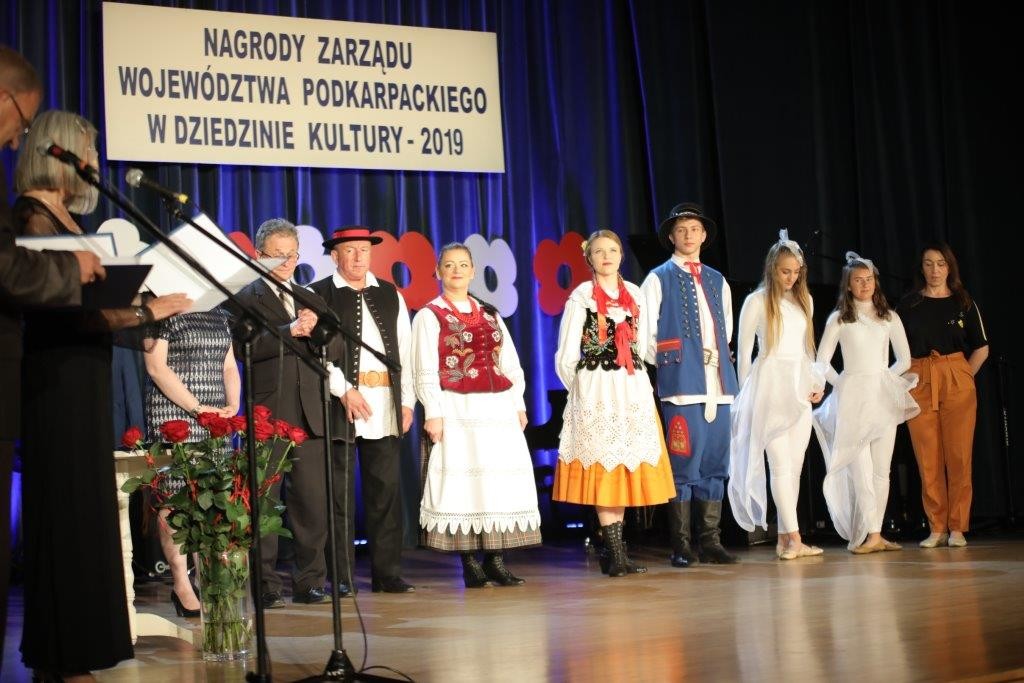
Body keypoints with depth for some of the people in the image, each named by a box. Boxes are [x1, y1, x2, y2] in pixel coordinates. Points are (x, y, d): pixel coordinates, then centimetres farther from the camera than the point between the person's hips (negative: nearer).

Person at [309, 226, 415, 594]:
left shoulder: (391, 296, 16)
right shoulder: (318, 295, 3)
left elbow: (404, 352, 14)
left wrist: (407, 400, 7)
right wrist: (344, 390, -13)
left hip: (386, 406, 4)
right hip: (338, 404, -4)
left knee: (386, 491, 4)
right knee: (340, 493, 0)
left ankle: (387, 572, 11)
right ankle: (341, 577, 6)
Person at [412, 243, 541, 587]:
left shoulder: (490, 314, 17)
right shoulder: (429, 316, 2)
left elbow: (510, 362, 17)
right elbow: (425, 370, -4)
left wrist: (518, 404, 9)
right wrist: (433, 413, -12)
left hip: (498, 409, 5)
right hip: (457, 411, -5)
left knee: (502, 479, 1)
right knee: (463, 479, -6)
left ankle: (496, 560, 7)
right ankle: (471, 564, 0)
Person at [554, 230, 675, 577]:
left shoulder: (633, 293, 12)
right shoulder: (582, 296, -1)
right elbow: (566, 357, 0)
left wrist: (636, 384, 13)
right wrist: (583, 392, 3)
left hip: (634, 390, 5)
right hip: (596, 390, -5)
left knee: (625, 467, 5)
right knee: (603, 468, -5)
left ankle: (613, 552, 13)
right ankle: (616, 554, -3)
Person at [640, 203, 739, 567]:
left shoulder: (717, 281, 18)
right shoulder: (658, 279, 3)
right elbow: (645, 334, 0)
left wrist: (721, 365, 13)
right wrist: (666, 364, 2)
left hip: (718, 386, 5)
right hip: (681, 386, -5)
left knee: (715, 465, 6)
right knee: (684, 465, -6)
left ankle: (711, 542, 12)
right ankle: (681, 547, 0)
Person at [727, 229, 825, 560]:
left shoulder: (804, 300, 15)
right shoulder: (757, 301, -2)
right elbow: (744, 350, 1)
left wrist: (815, 382, 10)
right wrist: (746, 392, 0)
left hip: (799, 389, 6)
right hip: (770, 387, -6)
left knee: (794, 465, 4)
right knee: (781, 463, -12)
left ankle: (784, 539, 7)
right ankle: (793, 537, -16)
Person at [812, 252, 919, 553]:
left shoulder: (889, 317, 11)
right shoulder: (839, 319, 4)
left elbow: (904, 359, 14)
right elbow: (822, 361, 4)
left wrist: (884, 380, 6)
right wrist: (843, 384, 0)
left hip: (883, 396, 3)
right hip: (852, 397, -3)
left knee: (882, 469, 1)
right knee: (861, 467, -9)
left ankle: (870, 534, 4)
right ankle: (871, 534, -12)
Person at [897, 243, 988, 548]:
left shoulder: (964, 302, 9)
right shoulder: (908, 304, 9)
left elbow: (981, 348, 11)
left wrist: (962, 378, 2)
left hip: (957, 382, 0)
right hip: (919, 383, 0)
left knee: (959, 455, -6)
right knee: (928, 458, -2)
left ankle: (957, 527, 0)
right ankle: (937, 528, 4)